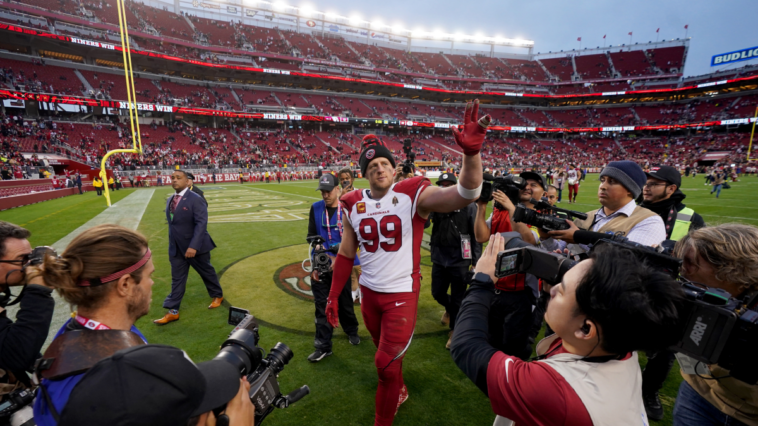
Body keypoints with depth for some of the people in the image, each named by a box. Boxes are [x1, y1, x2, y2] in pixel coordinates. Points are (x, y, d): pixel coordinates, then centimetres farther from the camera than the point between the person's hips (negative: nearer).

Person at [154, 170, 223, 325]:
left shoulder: (195, 199, -16)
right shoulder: (170, 200, 7)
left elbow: (201, 223, -23)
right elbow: (172, 223, 13)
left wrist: (193, 246, -29)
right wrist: (173, 245, 15)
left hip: (195, 246, -6)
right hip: (176, 248, 6)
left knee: (206, 272, 12)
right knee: (177, 279, 10)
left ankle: (217, 295, 34)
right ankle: (172, 311, 18)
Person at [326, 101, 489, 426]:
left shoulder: (413, 195, -14)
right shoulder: (353, 205, -1)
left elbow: (465, 194, -28)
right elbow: (346, 255, 8)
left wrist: (471, 153, -45)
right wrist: (333, 296, 11)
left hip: (402, 293, -5)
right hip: (369, 292, 5)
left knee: (386, 363, 3)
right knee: (386, 353, 24)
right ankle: (398, 392, 55)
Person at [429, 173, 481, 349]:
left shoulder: (468, 206, -8)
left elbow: (476, 234, -5)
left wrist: (476, 259, -6)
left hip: (460, 260, -3)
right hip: (439, 259, 4)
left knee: (457, 298, 8)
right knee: (437, 293, 16)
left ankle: (454, 331, 30)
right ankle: (450, 308, 50)